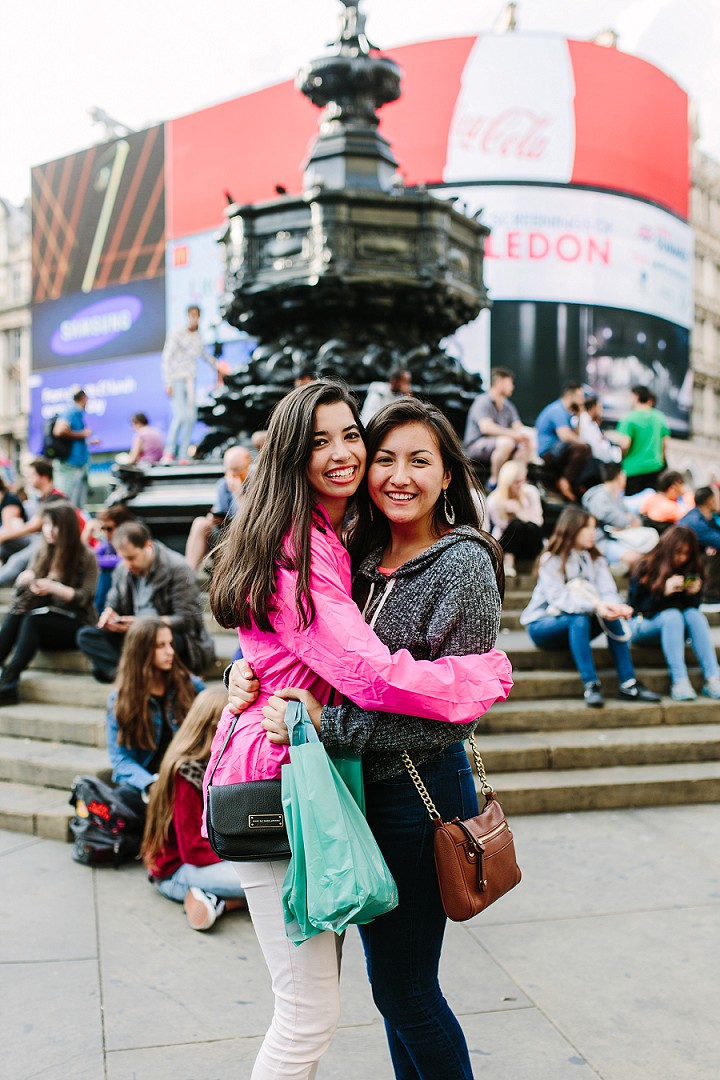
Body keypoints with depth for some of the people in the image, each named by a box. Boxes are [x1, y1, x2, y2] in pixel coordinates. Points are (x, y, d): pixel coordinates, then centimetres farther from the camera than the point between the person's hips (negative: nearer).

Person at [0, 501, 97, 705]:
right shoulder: (41, 552, 10)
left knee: (33, 619, -31)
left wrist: (55, 587, -27)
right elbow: (21, 589, 14)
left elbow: (86, 598, -12)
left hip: (74, 623, -5)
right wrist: (24, 580, -9)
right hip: (45, 615, 5)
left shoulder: (85, 558, -6)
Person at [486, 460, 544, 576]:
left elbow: (538, 521, -13)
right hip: (506, 543, -1)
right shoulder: (494, 500, -14)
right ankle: (508, 564, -31)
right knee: (516, 524, -32)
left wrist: (518, 510, -27)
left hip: (530, 546, 2)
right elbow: (502, 526, -10)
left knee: (532, 526, -31)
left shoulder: (531, 492, -10)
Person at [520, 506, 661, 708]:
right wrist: (594, 606, -41)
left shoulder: (595, 560, 7)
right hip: (542, 625, -5)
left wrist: (617, 606, -33)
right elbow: (558, 598, -26)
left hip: (576, 624, 5)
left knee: (612, 617, -23)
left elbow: (607, 591, -8)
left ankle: (628, 684, -26)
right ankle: (590, 685, -38)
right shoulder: (551, 560, -11)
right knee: (579, 619, -35)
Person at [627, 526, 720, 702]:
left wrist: (693, 594, -14)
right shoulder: (645, 569, -9)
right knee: (673, 615, -33)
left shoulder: (691, 571, 5)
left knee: (695, 615, -26)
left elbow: (693, 608, 8)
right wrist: (664, 592, -25)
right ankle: (678, 681, -41)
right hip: (642, 626, -4)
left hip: (672, 628, 4)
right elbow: (636, 607, -12)